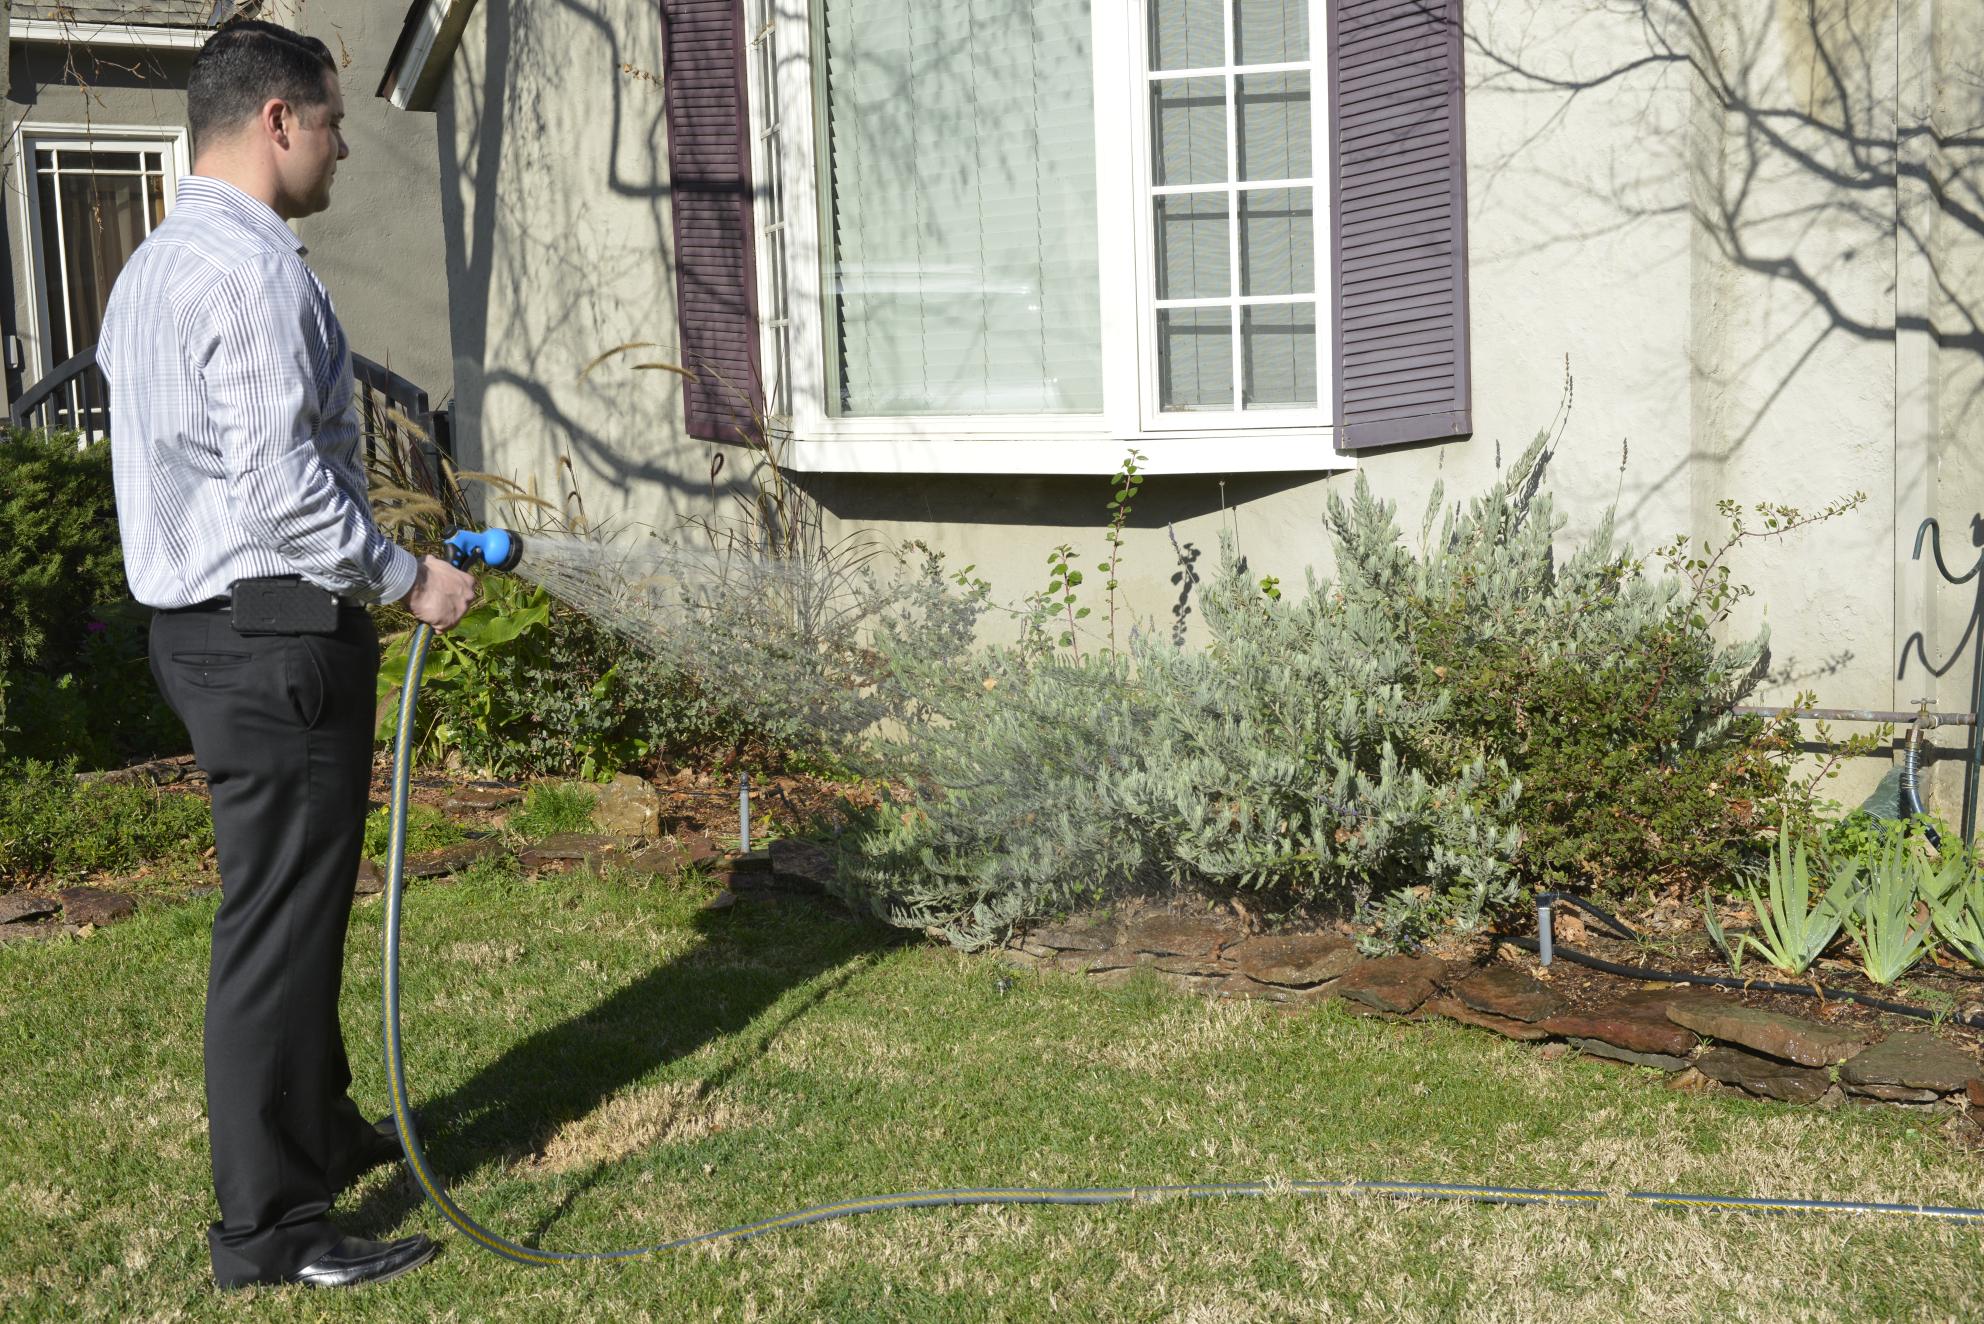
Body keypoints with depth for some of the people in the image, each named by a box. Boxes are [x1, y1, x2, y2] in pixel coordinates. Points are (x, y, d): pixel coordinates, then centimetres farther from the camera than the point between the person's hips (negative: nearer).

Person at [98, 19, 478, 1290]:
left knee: (287, 905, 21)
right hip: (279, 632, -11)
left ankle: (323, 1129, 36)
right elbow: (278, 485, -24)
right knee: (280, 924, -4)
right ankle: (271, 1227, 4)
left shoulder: (152, 265, 16)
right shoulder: (253, 267, -17)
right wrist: (409, 576, -13)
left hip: (201, 619, 11)